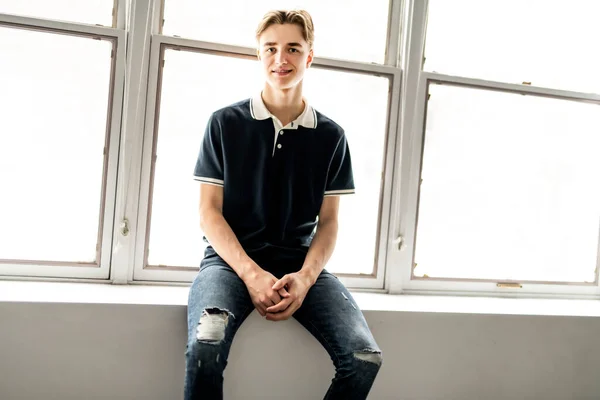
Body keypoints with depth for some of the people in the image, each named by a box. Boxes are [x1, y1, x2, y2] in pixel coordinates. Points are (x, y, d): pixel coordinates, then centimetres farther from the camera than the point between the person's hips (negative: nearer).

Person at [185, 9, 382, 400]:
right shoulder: (225, 123, 1)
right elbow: (209, 212, -1)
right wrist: (251, 273, -16)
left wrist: (306, 276, -12)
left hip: (300, 262, 2)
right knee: (206, 345, -33)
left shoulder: (331, 136, 6)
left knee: (366, 358, -19)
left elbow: (328, 221, 8)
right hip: (232, 258, -2)